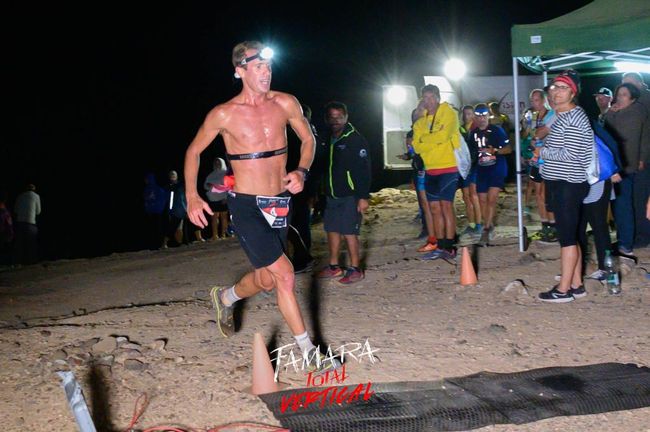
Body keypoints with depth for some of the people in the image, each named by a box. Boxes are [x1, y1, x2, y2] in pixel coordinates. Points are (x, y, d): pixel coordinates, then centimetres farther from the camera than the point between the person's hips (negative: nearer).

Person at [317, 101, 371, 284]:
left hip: (350, 195, -7)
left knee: (349, 232, -7)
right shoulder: (327, 139, 11)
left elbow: (364, 170, -14)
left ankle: (355, 269, 4)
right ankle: (334, 266, 23)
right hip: (331, 195, 7)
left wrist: (363, 196, -19)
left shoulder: (355, 139, -11)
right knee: (332, 229, 11)